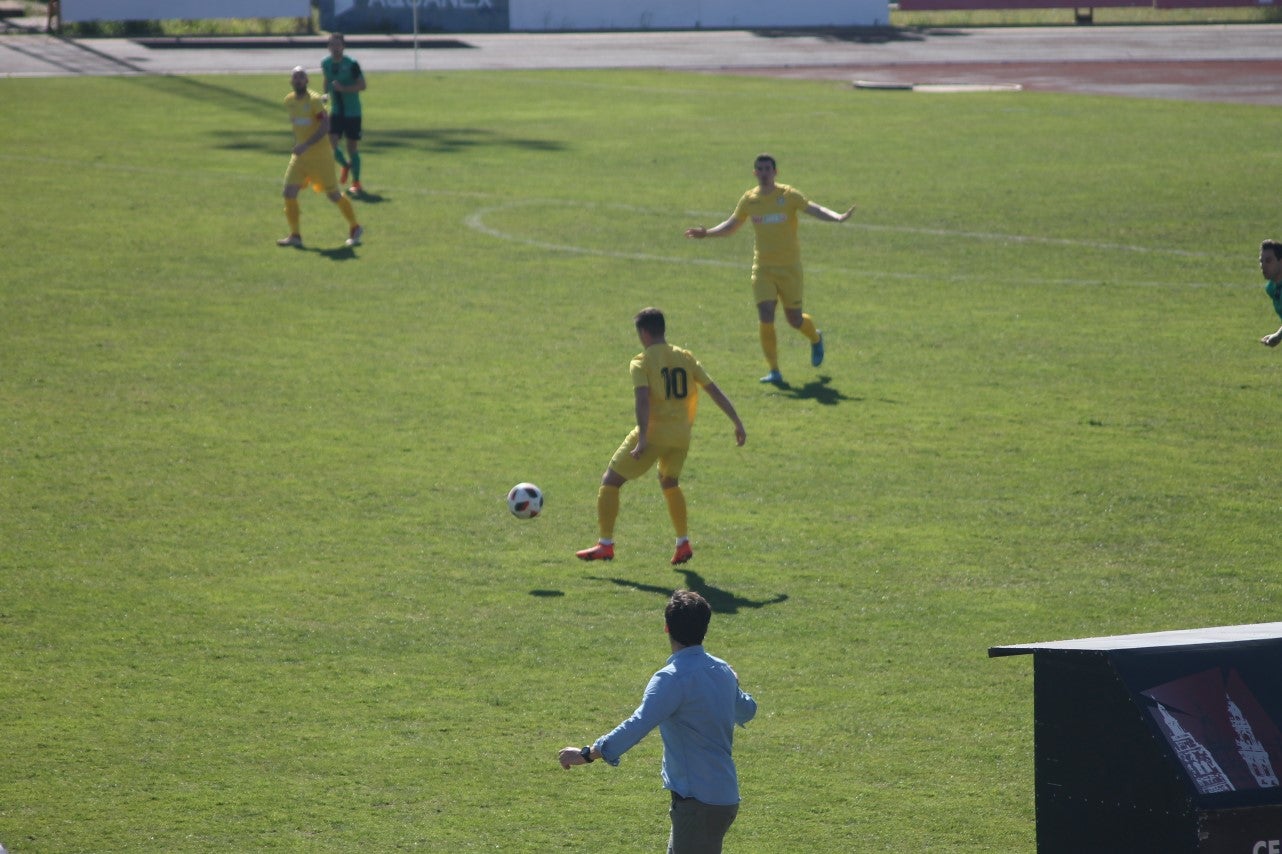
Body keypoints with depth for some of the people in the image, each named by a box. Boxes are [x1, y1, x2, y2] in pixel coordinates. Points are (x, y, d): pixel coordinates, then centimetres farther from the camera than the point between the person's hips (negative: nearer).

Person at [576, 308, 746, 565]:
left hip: (654, 432, -6)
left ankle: (605, 545, -1)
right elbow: (715, 391, 7)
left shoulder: (641, 362, -5)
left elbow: (643, 400, -19)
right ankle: (683, 543, 23)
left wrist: (643, 439, -25)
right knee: (669, 483, 31)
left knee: (610, 481, 7)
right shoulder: (686, 358, 10)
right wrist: (737, 423, 10)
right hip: (681, 435, 6)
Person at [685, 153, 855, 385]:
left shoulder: (788, 196, -7)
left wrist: (838, 218, -35)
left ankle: (815, 338, 41)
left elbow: (814, 209, -17)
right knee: (765, 318, -12)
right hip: (762, 267, 2)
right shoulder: (749, 199, 4)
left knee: (794, 320, 5)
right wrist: (706, 233, 3)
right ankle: (774, 371, -2)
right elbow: (731, 226, 17)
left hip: (789, 267, -2)